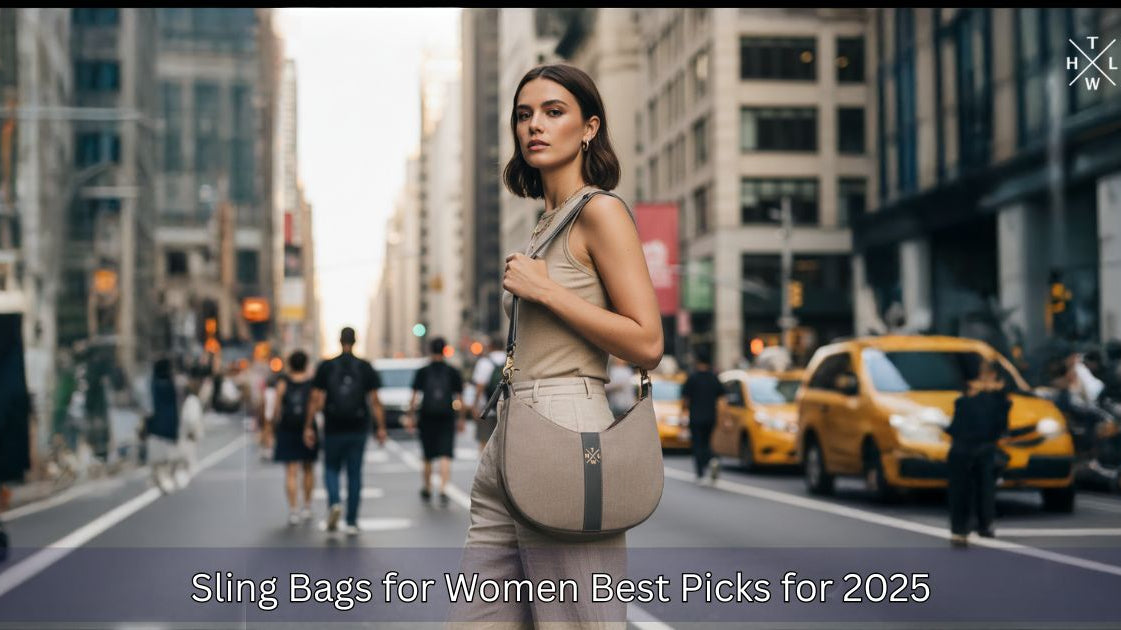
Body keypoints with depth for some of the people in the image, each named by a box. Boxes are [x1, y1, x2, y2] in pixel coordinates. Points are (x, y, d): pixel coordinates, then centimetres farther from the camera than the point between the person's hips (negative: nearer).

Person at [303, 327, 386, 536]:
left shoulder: (326, 367, -3)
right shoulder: (365, 368, -1)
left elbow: (316, 400, -5)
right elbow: (374, 401, -4)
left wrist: (308, 427, 0)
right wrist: (381, 428, 1)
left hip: (333, 429, 0)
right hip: (358, 430, 1)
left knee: (331, 468, 17)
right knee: (354, 474, 8)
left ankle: (334, 502, -10)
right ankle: (351, 522, 8)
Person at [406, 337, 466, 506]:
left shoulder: (422, 372, 1)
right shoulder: (453, 372, 3)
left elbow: (414, 397, -2)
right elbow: (459, 399, 4)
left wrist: (410, 416, 3)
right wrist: (461, 419, 11)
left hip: (427, 418, 1)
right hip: (447, 419, -1)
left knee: (428, 457, 14)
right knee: (445, 456, -4)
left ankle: (427, 490, 29)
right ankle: (443, 490, -20)